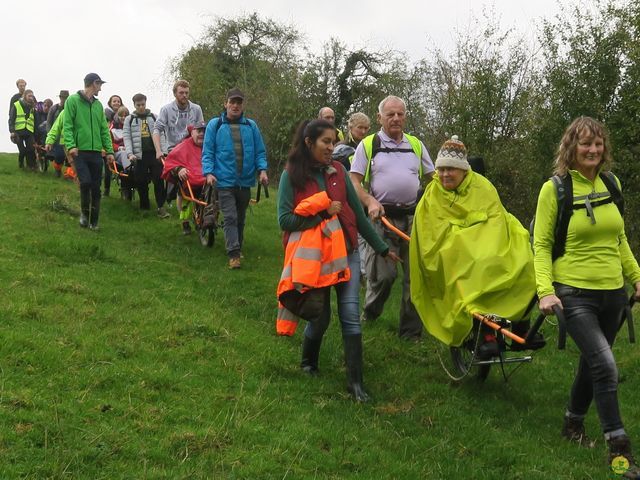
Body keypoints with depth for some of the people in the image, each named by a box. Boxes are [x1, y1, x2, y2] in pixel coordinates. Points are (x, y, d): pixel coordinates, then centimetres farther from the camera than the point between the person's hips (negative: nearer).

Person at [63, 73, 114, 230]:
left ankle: (94, 221, 13)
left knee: (96, 187, 4)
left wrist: (109, 150, 9)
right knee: (85, 182, -17)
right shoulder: (73, 100, -1)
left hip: (96, 152, 5)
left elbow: (104, 129, 16)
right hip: (79, 151, -5)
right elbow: (67, 125, -7)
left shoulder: (98, 104, 16)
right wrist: (70, 145, -19)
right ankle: (84, 212, 7)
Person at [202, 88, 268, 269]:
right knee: (230, 218, -12)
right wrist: (209, 172, -14)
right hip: (225, 181, -3)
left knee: (240, 218, 16)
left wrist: (262, 169, -8)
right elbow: (207, 152, -1)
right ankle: (234, 254, -14)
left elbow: (260, 151, 8)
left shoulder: (251, 126, 6)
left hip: (245, 181, 3)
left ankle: (237, 247, 30)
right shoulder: (215, 125, 0)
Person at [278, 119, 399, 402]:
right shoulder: (292, 175, -5)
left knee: (351, 314, -7)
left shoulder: (338, 171, 4)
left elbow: (357, 213, 10)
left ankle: (355, 381, -3)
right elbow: (285, 220, -11)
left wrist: (382, 248, 14)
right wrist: (323, 213, -16)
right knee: (320, 316, 3)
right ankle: (308, 363, 33)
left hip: (346, 251, 3)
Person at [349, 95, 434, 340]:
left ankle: (411, 331, 12)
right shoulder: (368, 145, 6)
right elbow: (354, 182, 2)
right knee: (383, 274, -10)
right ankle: (369, 315, 19)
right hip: (381, 217, -3)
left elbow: (432, 179, 21)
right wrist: (370, 201, -15)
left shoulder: (416, 145, 16)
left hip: (414, 218, 3)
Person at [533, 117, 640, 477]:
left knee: (592, 363, 17)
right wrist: (546, 291, -16)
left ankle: (574, 424, 39)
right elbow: (542, 244, -6)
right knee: (605, 366, -15)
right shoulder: (555, 188, -8)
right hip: (575, 292, -5)